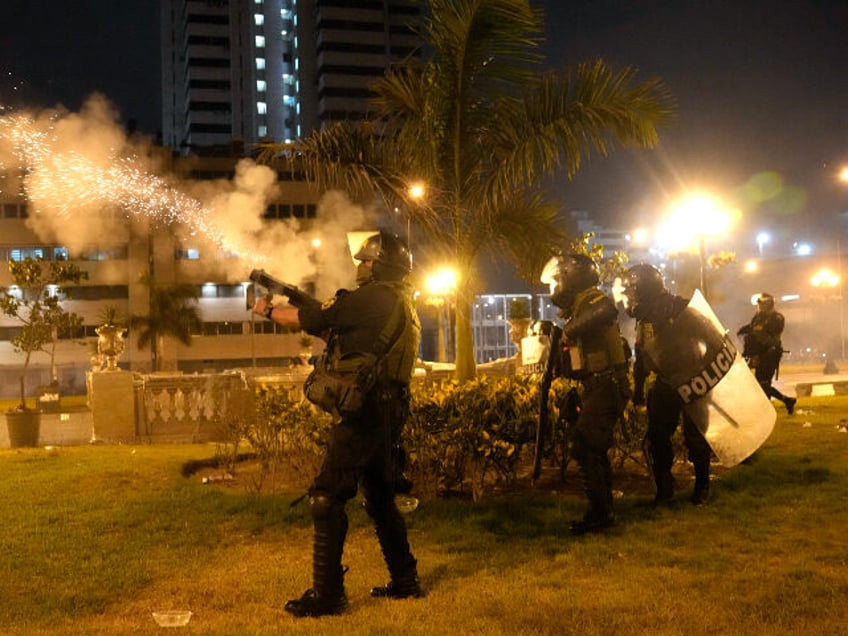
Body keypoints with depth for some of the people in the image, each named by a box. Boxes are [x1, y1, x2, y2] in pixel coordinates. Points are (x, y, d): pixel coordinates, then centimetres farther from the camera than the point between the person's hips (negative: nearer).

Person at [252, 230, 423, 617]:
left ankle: (326, 595, -4)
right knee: (379, 498, 20)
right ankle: (405, 581, 26)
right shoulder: (403, 304, 17)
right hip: (390, 413, 10)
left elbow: (310, 320, -7)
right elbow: (344, 336, 24)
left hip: (365, 410, -10)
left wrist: (268, 310, 9)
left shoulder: (372, 298, -12)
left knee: (326, 498, -6)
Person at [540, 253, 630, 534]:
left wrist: (571, 330, -32)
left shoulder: (590, 298, -13)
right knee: (594, 450, 16)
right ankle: (604, 510, 27)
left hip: (605, 389, -11)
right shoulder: (577, 308, 18)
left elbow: (607, 310, -40)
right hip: (596, 389, 11)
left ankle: (600, 513, -4)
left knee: (584, 448, -11)